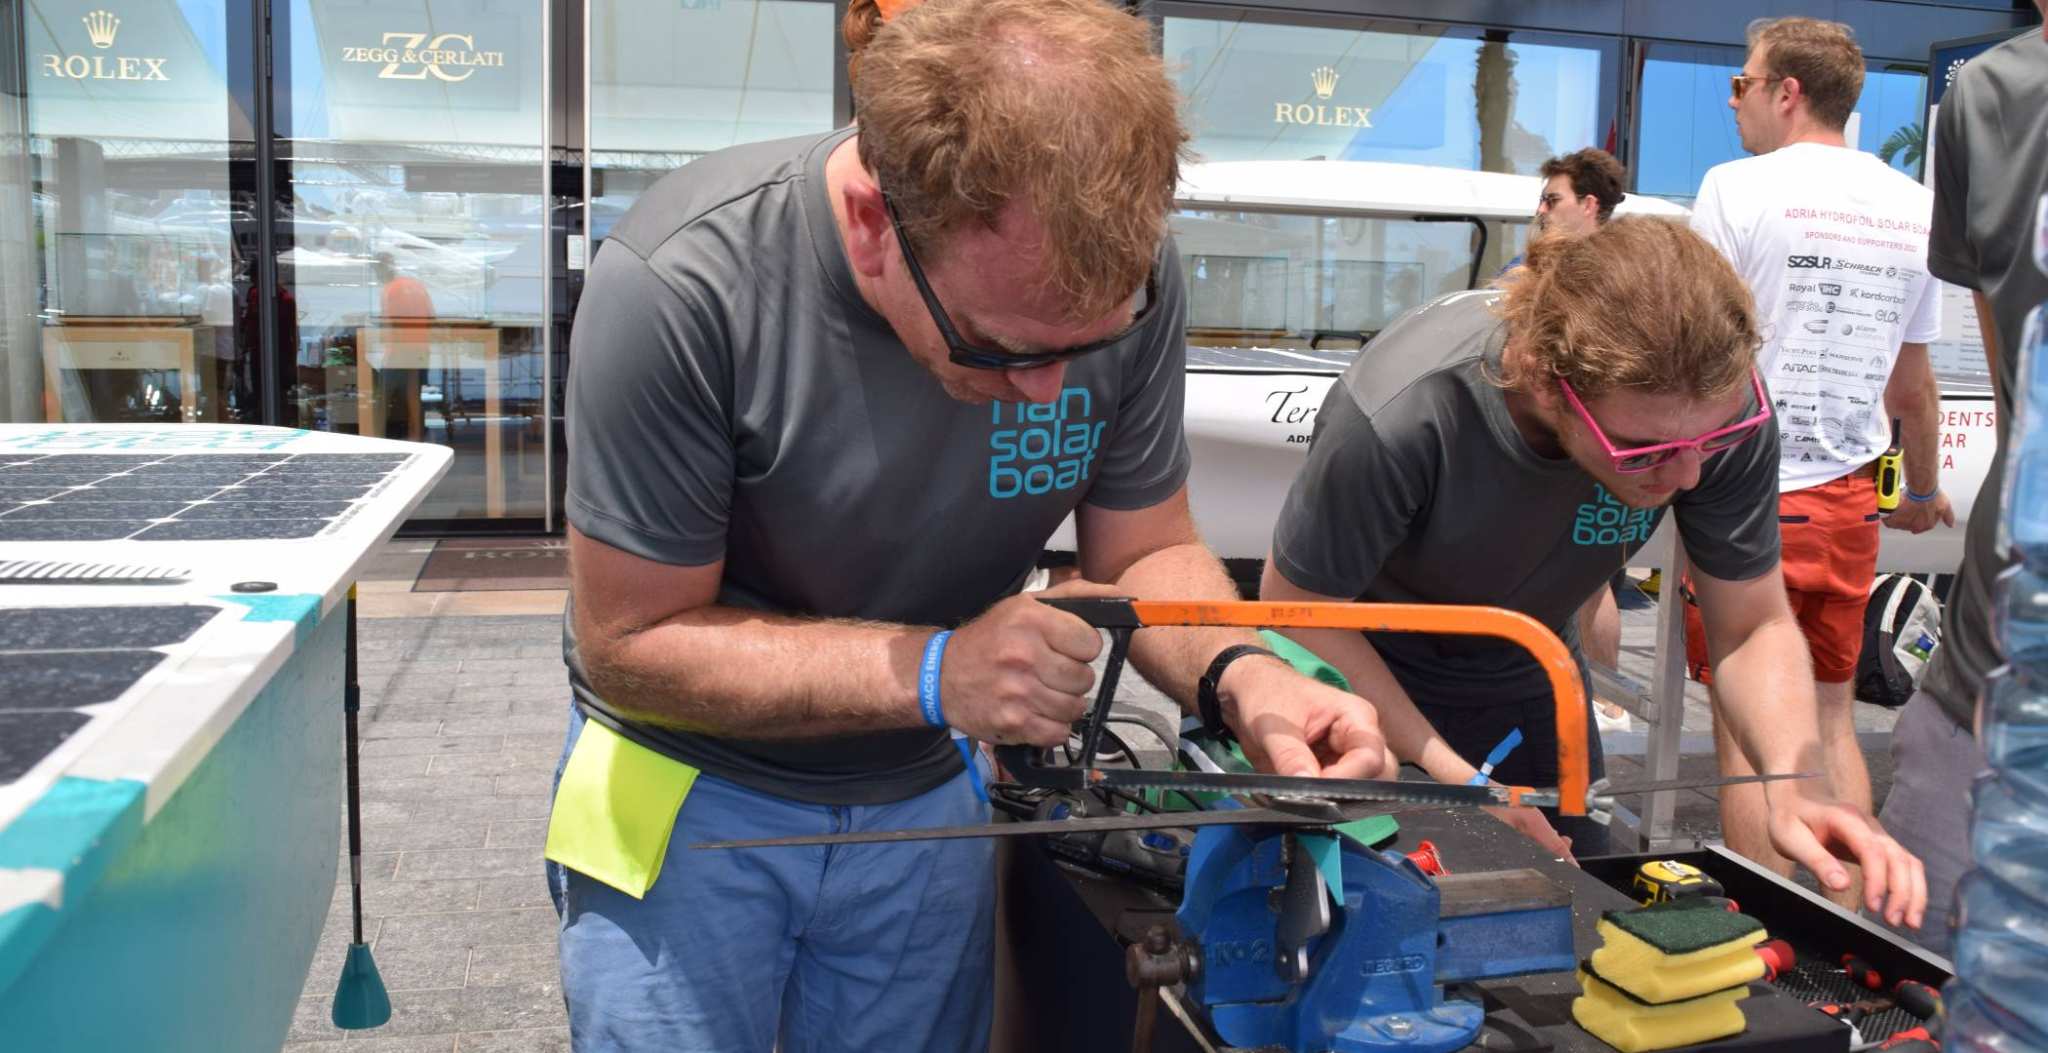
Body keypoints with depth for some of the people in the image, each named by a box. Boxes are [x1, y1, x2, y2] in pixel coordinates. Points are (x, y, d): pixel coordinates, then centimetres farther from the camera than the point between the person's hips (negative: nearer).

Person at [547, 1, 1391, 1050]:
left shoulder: (1125, 276, -20)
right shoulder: (680, 288, -30)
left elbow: (1145, 548, -6)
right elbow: (627, 643, -22)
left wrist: (1239, 671, -27)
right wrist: (931, 673, -33)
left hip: (926, 798, 3)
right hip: (692, 791, -2)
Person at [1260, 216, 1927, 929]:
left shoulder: (1723, 408, -26)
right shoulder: (1396, 417, -39)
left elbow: (1752, 629, -13)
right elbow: (1297, 609, -23)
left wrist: (1797, 785, -31)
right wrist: (1451, 776, -27)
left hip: (1529, 692, 4)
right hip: (1373, 684, -3)